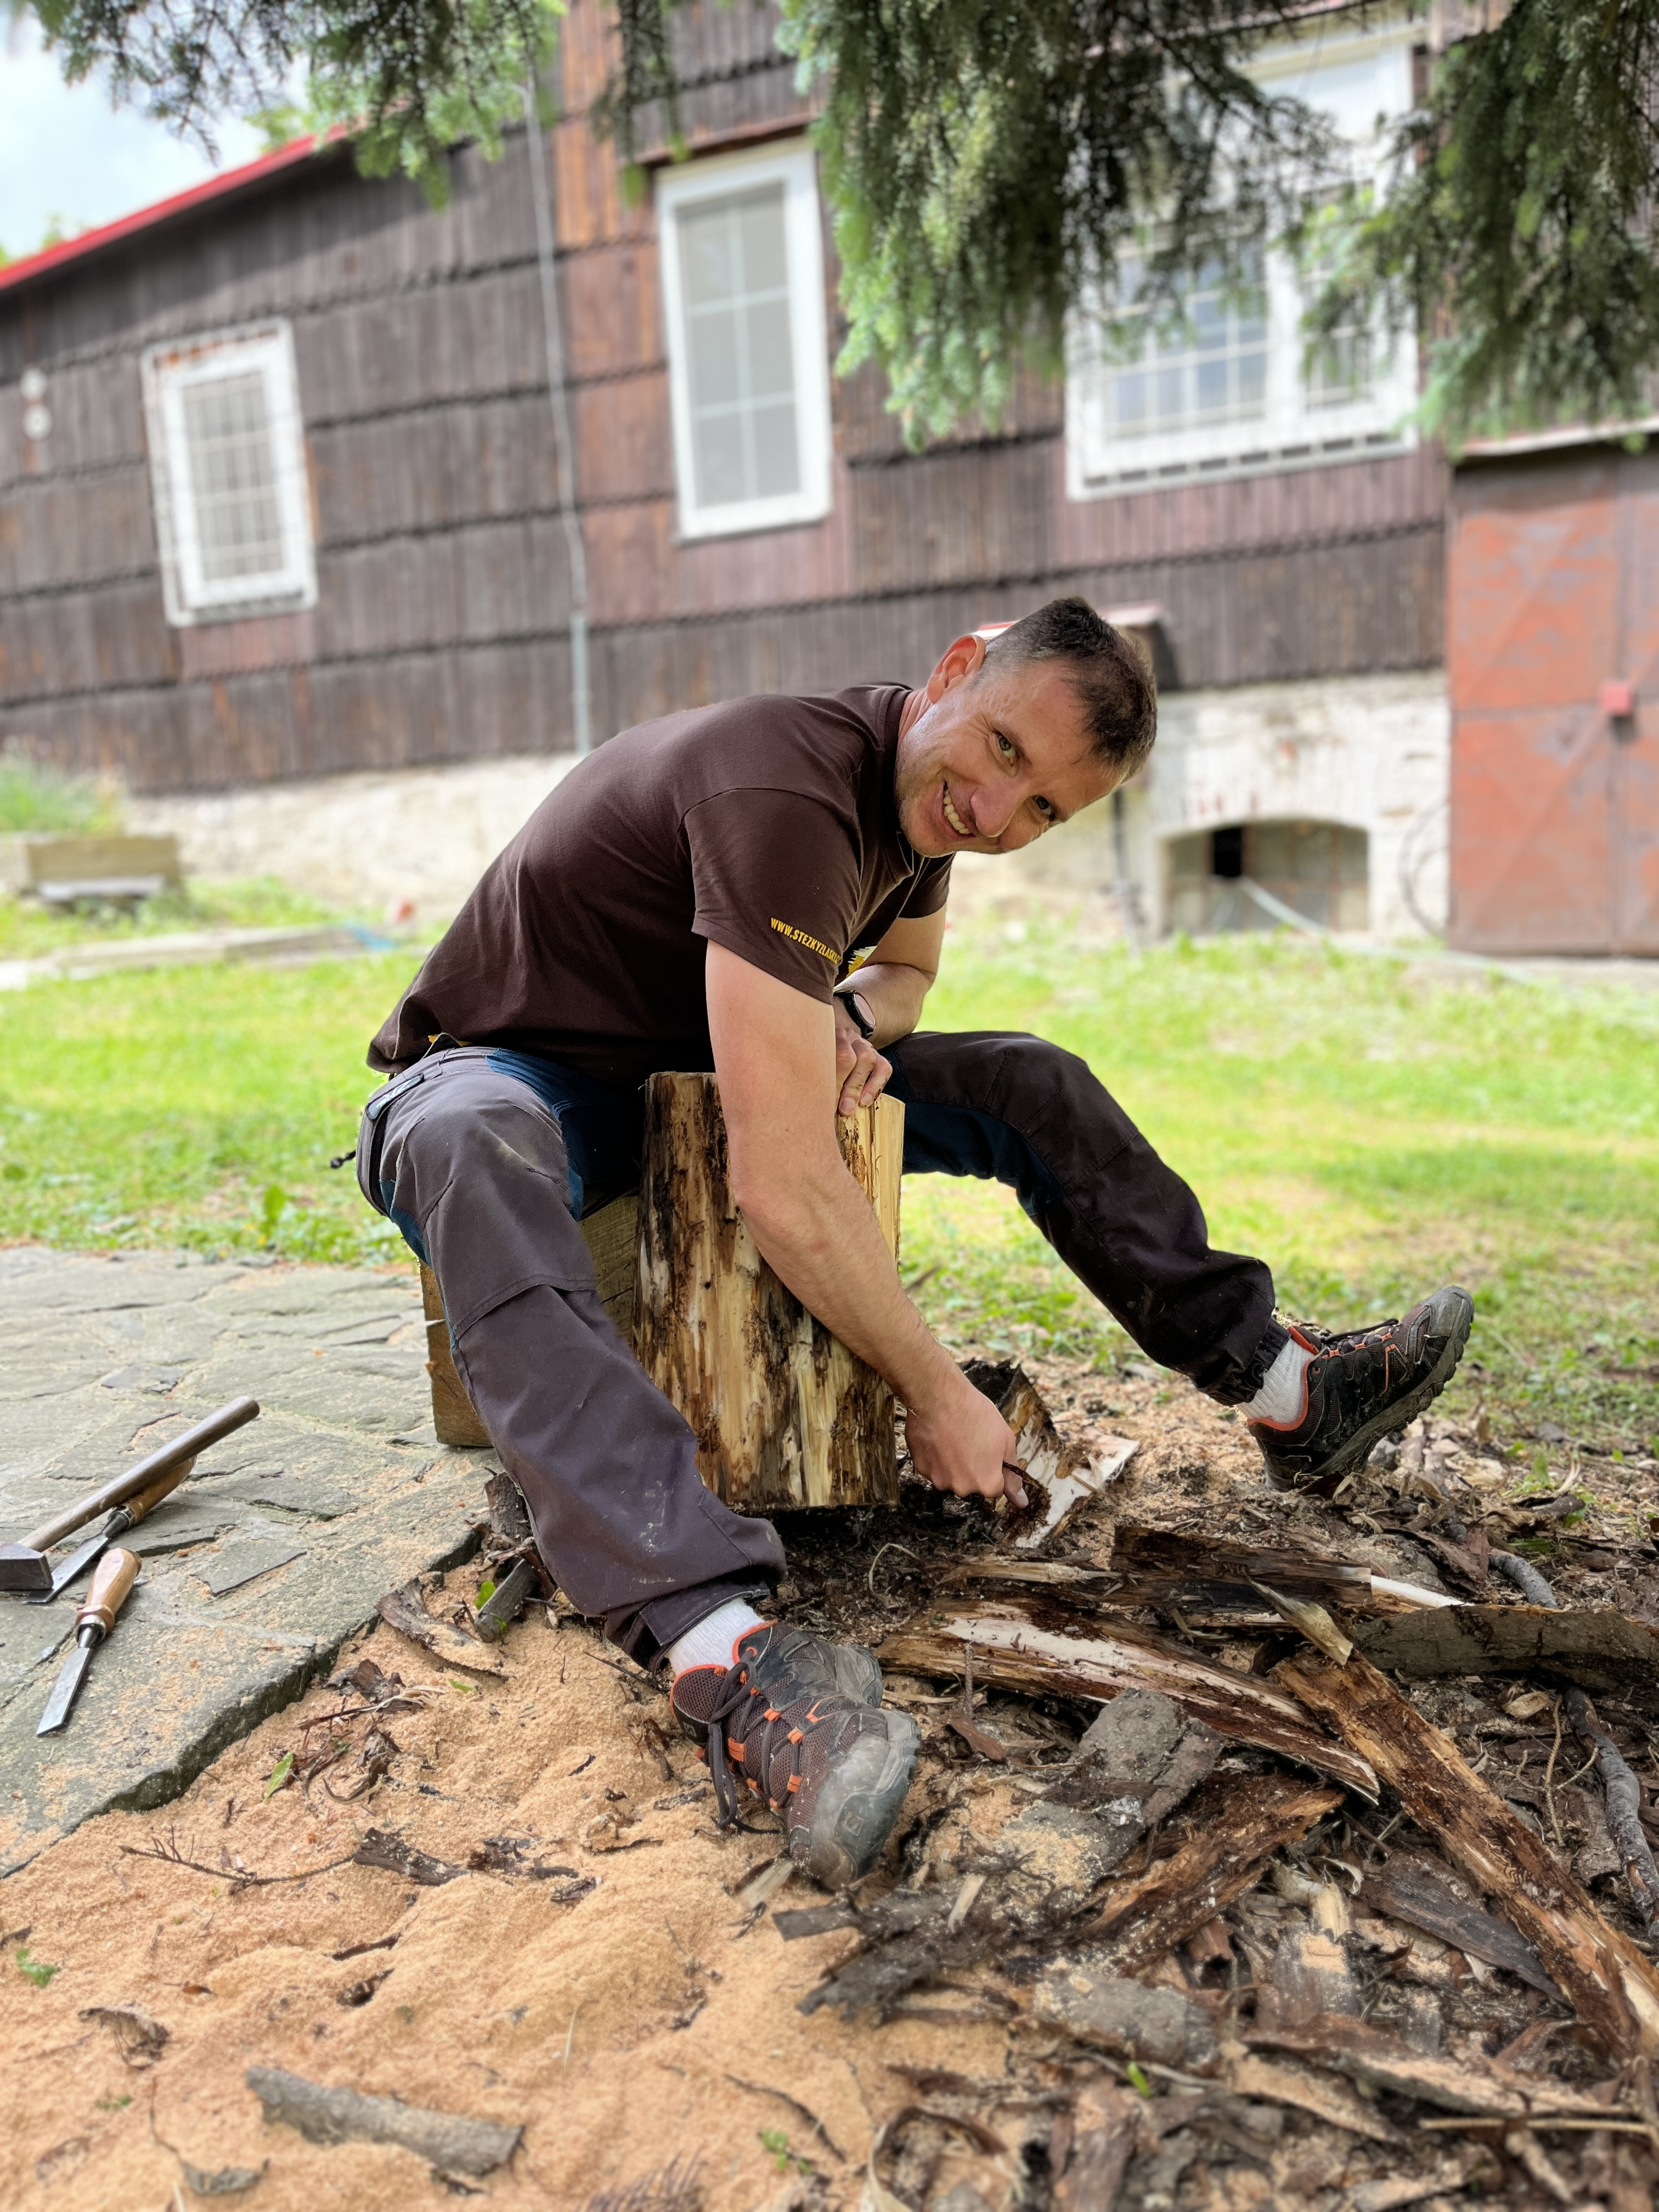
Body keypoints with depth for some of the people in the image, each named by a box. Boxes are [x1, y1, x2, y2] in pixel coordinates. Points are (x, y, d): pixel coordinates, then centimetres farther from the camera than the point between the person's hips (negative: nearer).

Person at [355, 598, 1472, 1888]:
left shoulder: (920, 789, -5)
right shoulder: (787, 797, -34)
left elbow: (907, 967, 15)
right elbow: (783, 1189, -38)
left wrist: (847, 1017, -10)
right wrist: (935, 1394, -27)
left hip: (694, 1067, 8)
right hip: (521, 1074, -7)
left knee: (1024, 1083, 0)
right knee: (471, 1148, -44)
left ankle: (1287, 1389, 10)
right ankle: (725, 1651, -56)